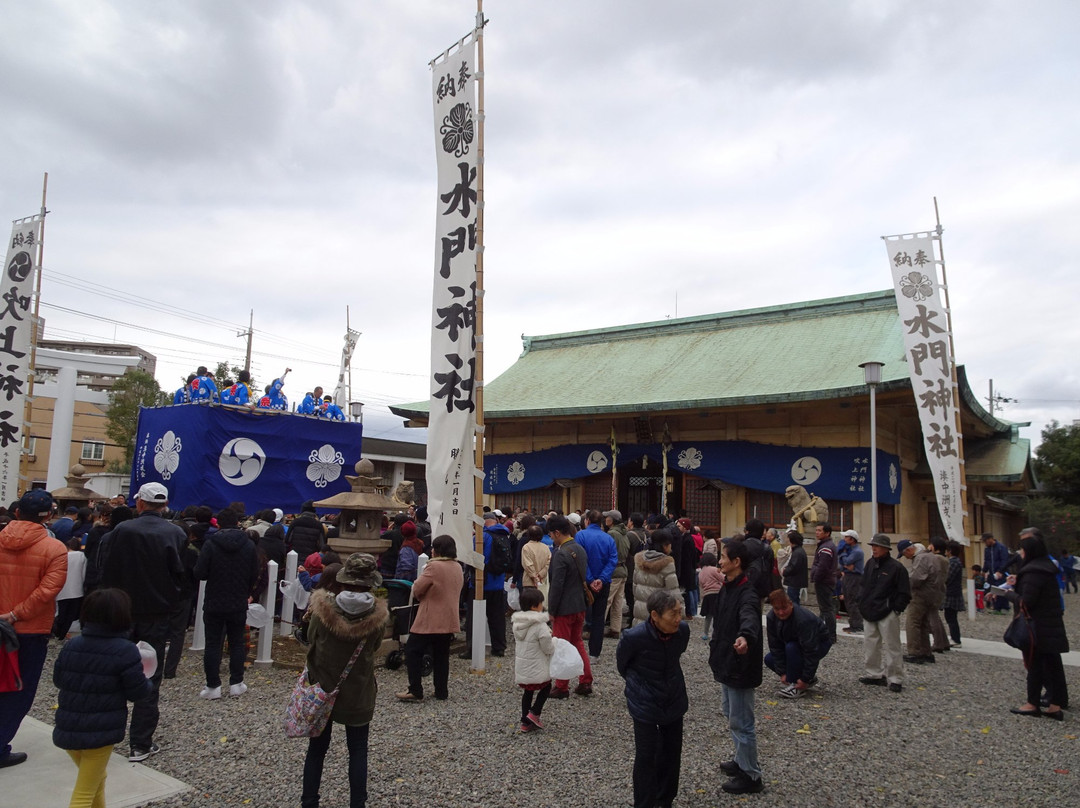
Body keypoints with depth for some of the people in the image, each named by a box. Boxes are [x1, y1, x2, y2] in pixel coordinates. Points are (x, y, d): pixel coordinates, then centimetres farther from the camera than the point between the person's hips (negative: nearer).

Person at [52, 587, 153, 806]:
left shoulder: (71, 646, 1)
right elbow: (138, 693, -12)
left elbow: (58, 680, 13)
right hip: (100, 732, -6)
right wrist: (148, 683, 10)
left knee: (96, 779, 27)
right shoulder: (125, 651, -17)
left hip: (67, 729, 6)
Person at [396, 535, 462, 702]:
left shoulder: (434, 566, -18)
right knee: (441, 656, 15)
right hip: (449, 620, 7)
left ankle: (415, 691, 2)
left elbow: (417, 590, -14)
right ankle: (442, 691, 17)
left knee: (413, 652, 3)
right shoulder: (458, 567, 6)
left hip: (430, 620, -7)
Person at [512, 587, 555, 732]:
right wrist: (553, 647, 6)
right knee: (545, 688, 16)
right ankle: (534, 713, 6)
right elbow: (547, 647, -17)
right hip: (537, 667, -6)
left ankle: (525, 722, 19)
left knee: (527, 691, 18)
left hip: (521, 665, 6)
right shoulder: (540, 625, -23)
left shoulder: (517, 622, 1)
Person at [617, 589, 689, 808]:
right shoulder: (634, 637, -29)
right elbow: (621, 665, -7)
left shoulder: (683, 630, -17)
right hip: (645, 706, -4)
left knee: (672, 754, 18)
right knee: (646, 757, 5)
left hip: (674, 701, 5)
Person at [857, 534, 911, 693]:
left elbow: (904, 592, -7)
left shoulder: (896, 567, -9)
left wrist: (896, 609, -10)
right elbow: (864, 585, 21)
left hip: (887, 614, -7)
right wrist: (862, 603, 13)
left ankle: (895, 679, 4)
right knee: (870, 645, 11)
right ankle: (875, 674, 22)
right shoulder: (870, 564, 11)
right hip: (869, 613, 7)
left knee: (892, 647, -3)